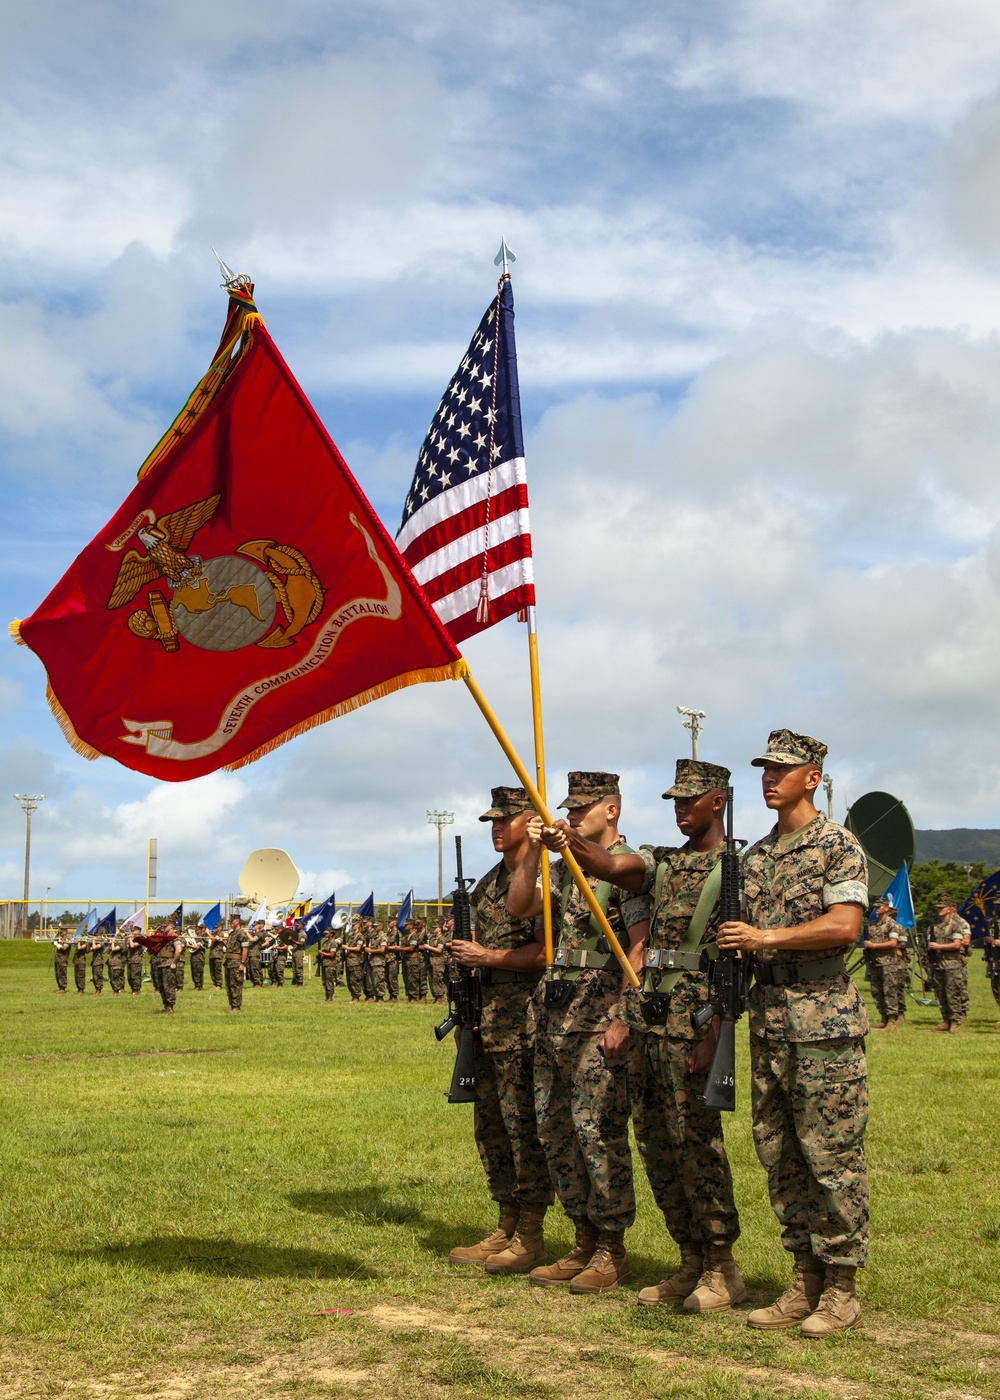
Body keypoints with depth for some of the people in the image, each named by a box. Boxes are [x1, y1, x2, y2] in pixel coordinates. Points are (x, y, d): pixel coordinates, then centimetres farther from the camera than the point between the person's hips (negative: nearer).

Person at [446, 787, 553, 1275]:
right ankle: (506, 1230, 21)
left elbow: (548, 951, -18)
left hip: (524, 1019, -9)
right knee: (490, 1124, 12)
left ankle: (531, 1237, 2)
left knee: (524, 1123, -6)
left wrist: (486, 956, -16)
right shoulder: (488, 882, 18)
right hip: (487, 1017, 9)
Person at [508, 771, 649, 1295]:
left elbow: (640, 948, -14)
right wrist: (531, 851, -5)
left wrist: (621, 1019, -19)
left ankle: (612, 1250, 5)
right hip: (554, 1015, 9)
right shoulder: (564, 866, 17)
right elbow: (518, 907, 8)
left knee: (596, 1129, -7)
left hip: (600, 1019, -8)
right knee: (554, 1128, 10)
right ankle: (585, 1241, 20)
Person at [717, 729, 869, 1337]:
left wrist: (768, 937, -16)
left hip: (824, 1020, -7)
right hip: (768, 1018, 7)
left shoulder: (838, 846, -4)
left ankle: (841, 1287, 5)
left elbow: (845, 924, -16)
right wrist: (734, 942, 1)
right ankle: (806, 1280, 18)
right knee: (779, 1153, 9)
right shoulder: (756, 856, 17)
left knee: (831, 1154, -4)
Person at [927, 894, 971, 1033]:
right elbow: (930, 943, 18)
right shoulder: (935, 925, 13)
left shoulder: (956, 924, -7)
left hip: (953, 964, -7)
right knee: (940, 994, 9)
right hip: (938, 963, 7)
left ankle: (955, 1022, -2)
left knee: (953, 994, -7)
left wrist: (938, 946, -14)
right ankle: (946, 1021, 16)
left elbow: (957, 945, -14)